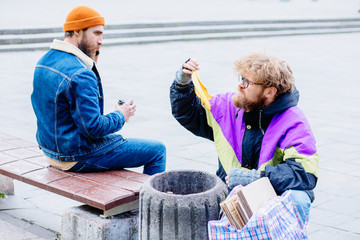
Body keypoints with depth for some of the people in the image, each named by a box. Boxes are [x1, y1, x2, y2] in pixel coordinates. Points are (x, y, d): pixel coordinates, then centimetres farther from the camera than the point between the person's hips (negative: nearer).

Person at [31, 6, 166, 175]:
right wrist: (120, 116, -8)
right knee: (157, 150, 0)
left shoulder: (45, 60, 3)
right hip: (79, 157, -10)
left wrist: (91, 64, 5)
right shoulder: (79, 74, -27)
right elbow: (93, 128, -27)